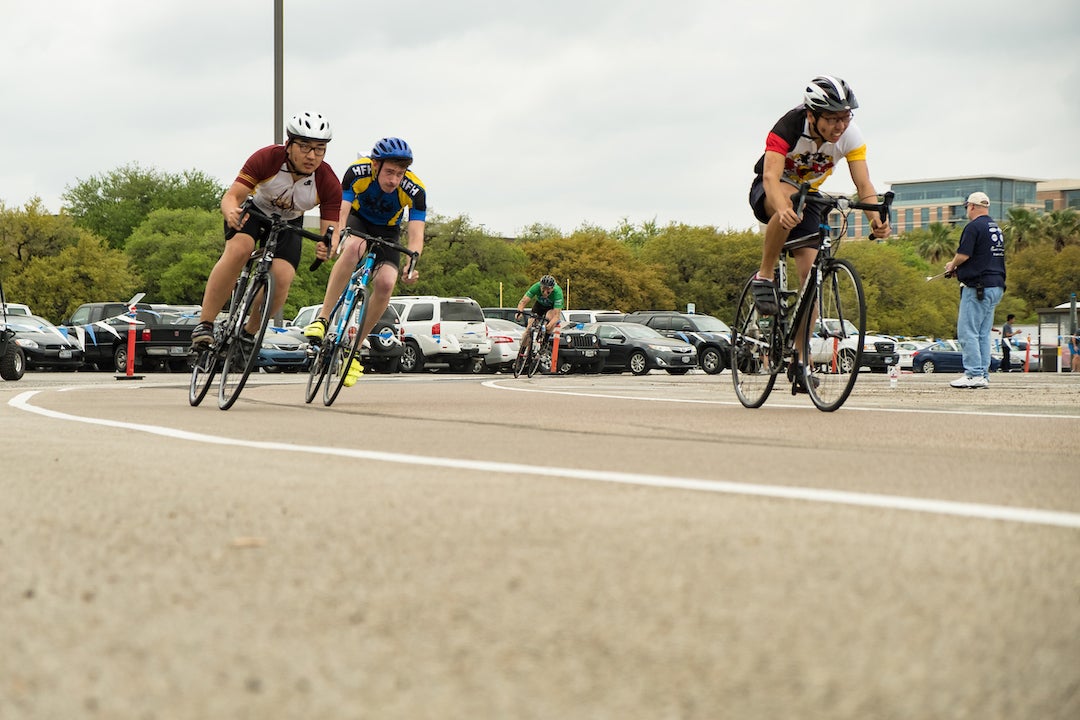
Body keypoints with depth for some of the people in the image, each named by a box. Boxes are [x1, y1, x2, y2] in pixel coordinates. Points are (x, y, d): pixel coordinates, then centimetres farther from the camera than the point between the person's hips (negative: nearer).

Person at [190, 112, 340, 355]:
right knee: (238, 250, -33)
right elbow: (231, 196, -31)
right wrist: (231, 212, -55)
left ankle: (248, 333, 4)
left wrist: (326, 248, -49)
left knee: (282, 278, -23)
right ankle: (204, 324, -27)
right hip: (253, 210, -2)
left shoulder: (328, 184, -26)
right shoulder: (267, 158, -30)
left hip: (288, 223, 2)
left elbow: (330, 231, -25)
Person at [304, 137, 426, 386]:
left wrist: (412, 265, -54)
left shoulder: (415, 191, -30)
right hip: (358, 220, -1)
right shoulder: (357, 172, -30)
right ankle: (322, 317, -36)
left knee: (385, 283, -24)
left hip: (387, 232, 1)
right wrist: (336, 239, -56)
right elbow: (340, 211, -35)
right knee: (354, 247, -38)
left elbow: (416, 235, -35)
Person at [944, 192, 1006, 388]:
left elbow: (963, 255, -17)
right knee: (983, 334, 11)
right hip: (996, 286, 9)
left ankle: (974, 374, -12)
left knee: (967, 332, -7)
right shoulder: (996, 229, 18)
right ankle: (983, 375, 9)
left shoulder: (974, 227, -10)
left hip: (977, 287, -9)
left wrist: (952, 265, 4)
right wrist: (960, 270, 20)